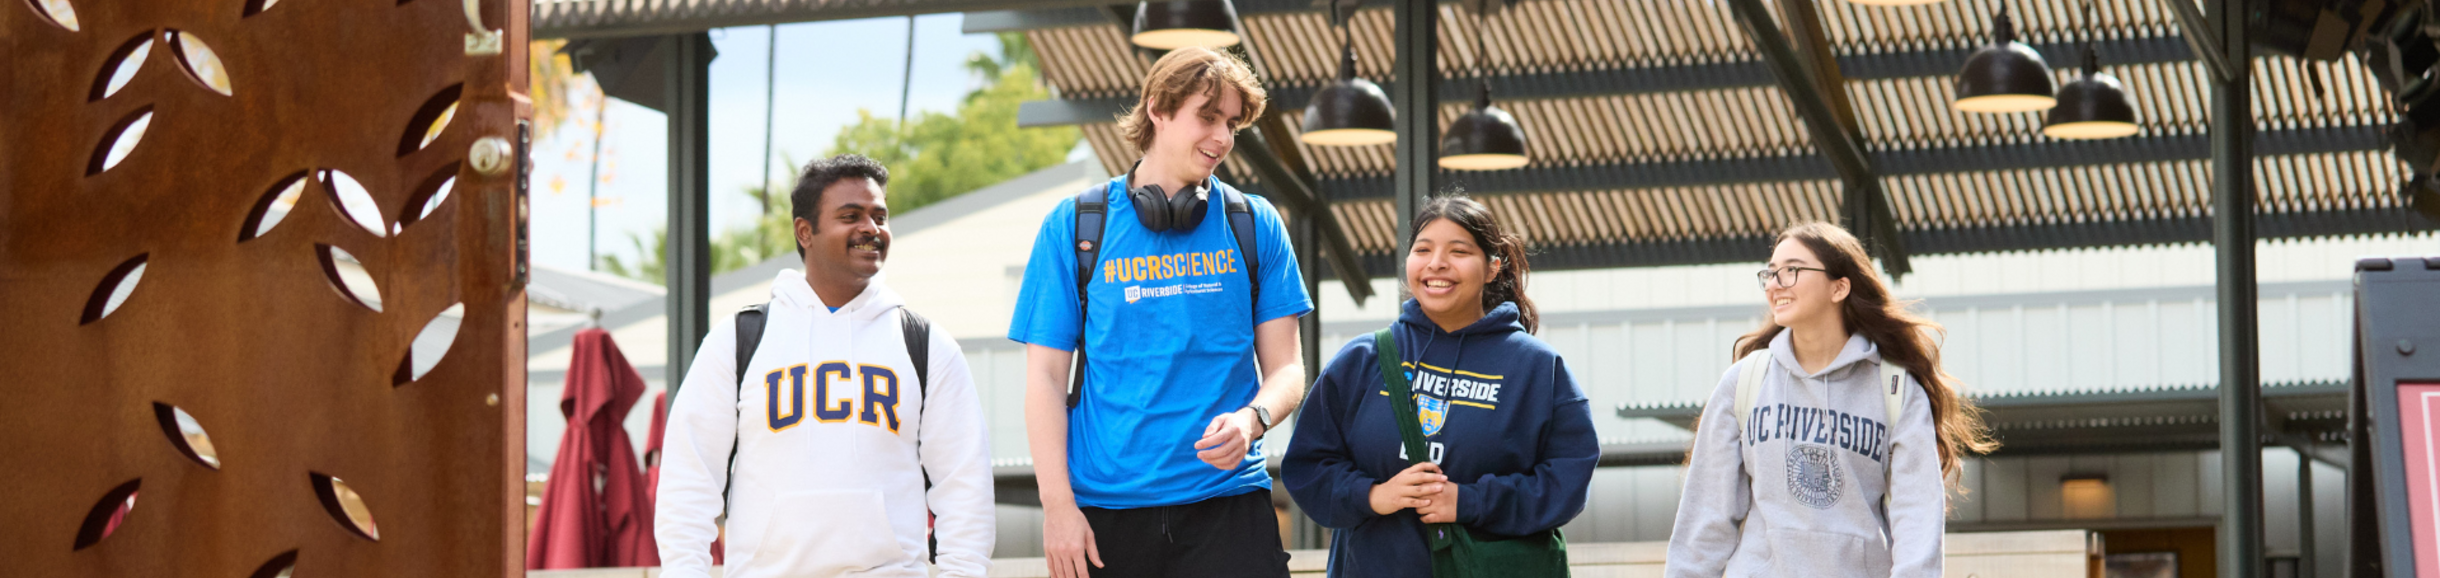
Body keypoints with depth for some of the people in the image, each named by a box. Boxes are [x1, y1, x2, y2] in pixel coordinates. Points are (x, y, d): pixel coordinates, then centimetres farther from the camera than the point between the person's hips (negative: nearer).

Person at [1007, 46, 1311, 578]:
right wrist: (1058, 505, -6)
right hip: (1105, 509, -1)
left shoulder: (1255, 226, 9)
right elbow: (1046, 378, 3)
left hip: (1226, 501, 1)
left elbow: (1285, 370, 8)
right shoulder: (1074, 227, 5)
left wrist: (1251, 418, -15)